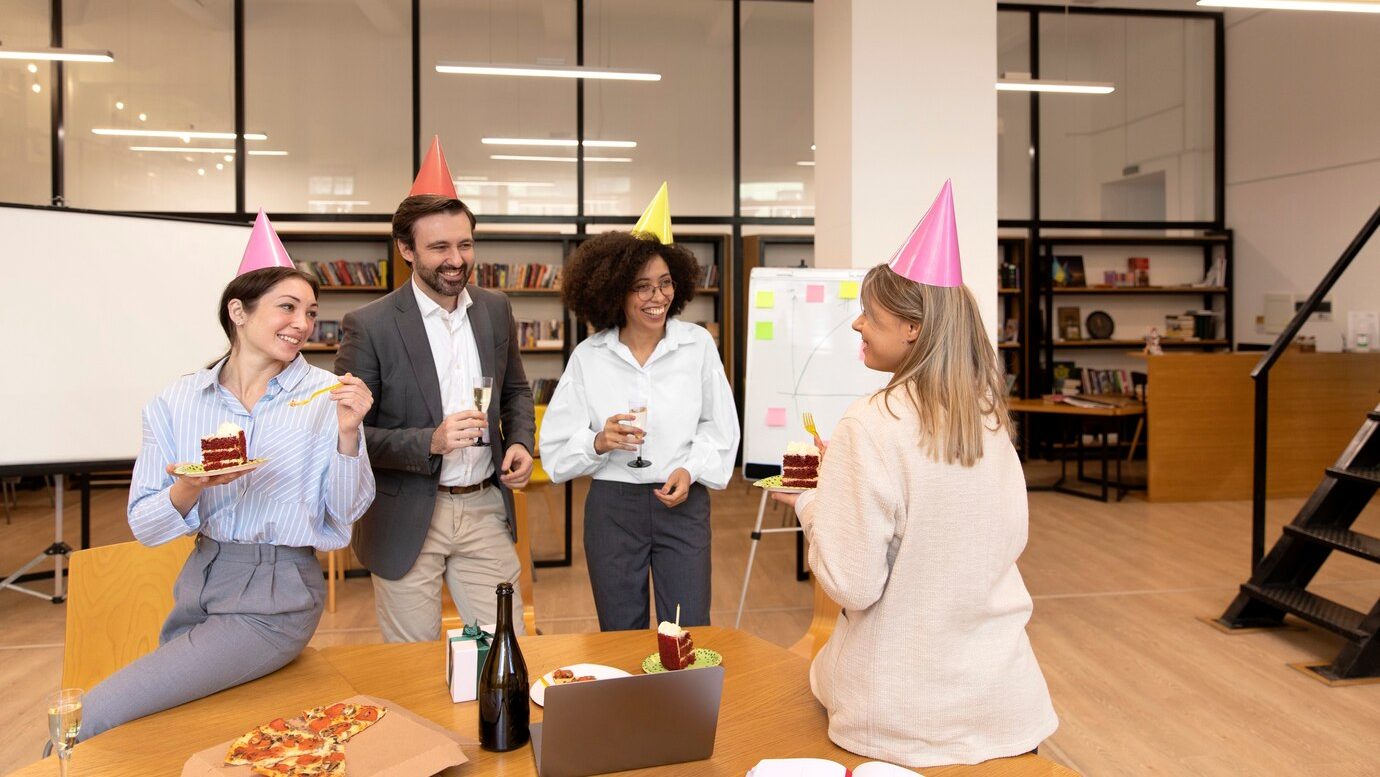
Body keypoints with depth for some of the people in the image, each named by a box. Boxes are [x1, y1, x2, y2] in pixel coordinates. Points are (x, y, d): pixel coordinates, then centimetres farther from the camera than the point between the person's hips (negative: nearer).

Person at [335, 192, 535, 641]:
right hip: (407, 520, -4)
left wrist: (520, 442, -1)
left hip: (486, 510, 4)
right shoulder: (370, 326, -12)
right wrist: (429, 442, -24)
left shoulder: (495, 309, 4)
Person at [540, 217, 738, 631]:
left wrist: (691, 469, -10)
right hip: (612, 505, 0)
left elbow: (720, 426, 6)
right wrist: (598, 442, -21)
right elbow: (556, 448, -2)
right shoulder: (588, 357, -3)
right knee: (621, 639, 13)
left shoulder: (698, 344, -1)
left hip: (684, 504, 0)